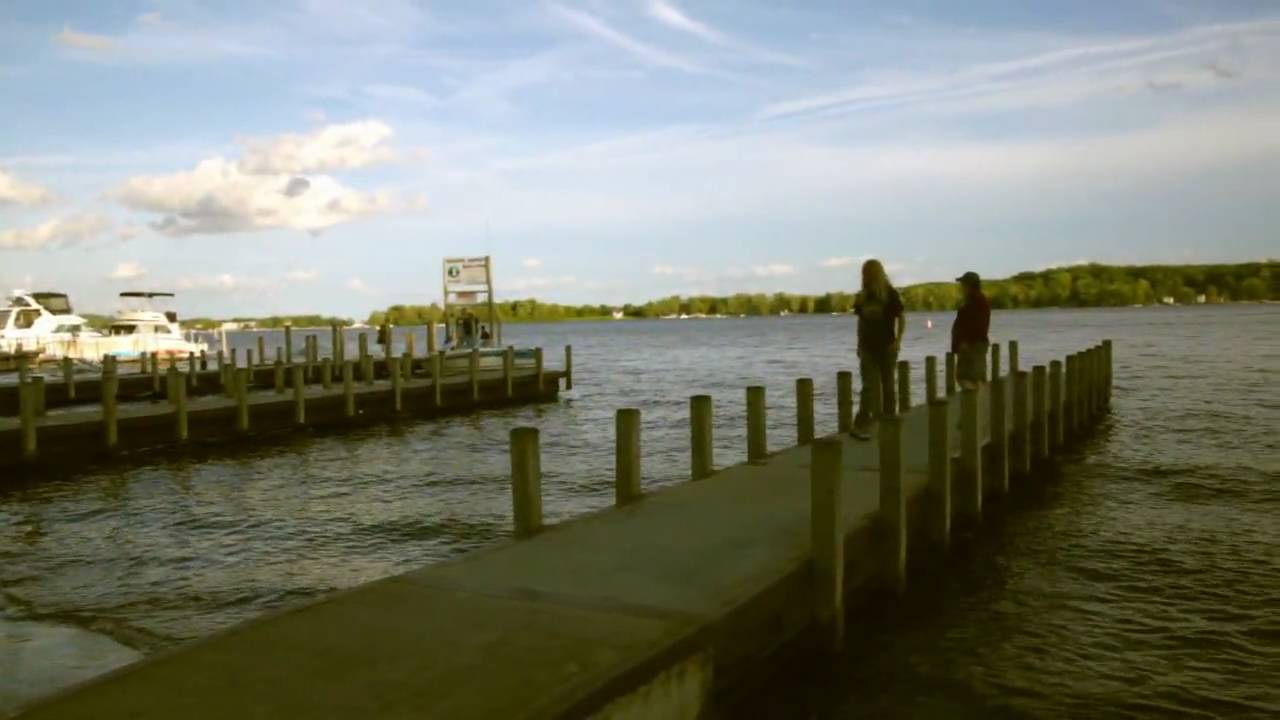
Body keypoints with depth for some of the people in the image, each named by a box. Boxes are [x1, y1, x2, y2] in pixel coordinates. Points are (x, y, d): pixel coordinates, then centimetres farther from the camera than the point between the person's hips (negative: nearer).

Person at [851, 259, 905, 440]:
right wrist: (859, 344, 9)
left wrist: (898, 340, -12)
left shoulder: (890, 294, -5)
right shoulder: (862, 296, 5)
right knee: (869, 386, -5)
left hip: (887, 347, -2)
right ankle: (861, 425, -11)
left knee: (887, 386, 7)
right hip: (868, 347, 3)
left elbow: (901, 318, -3)